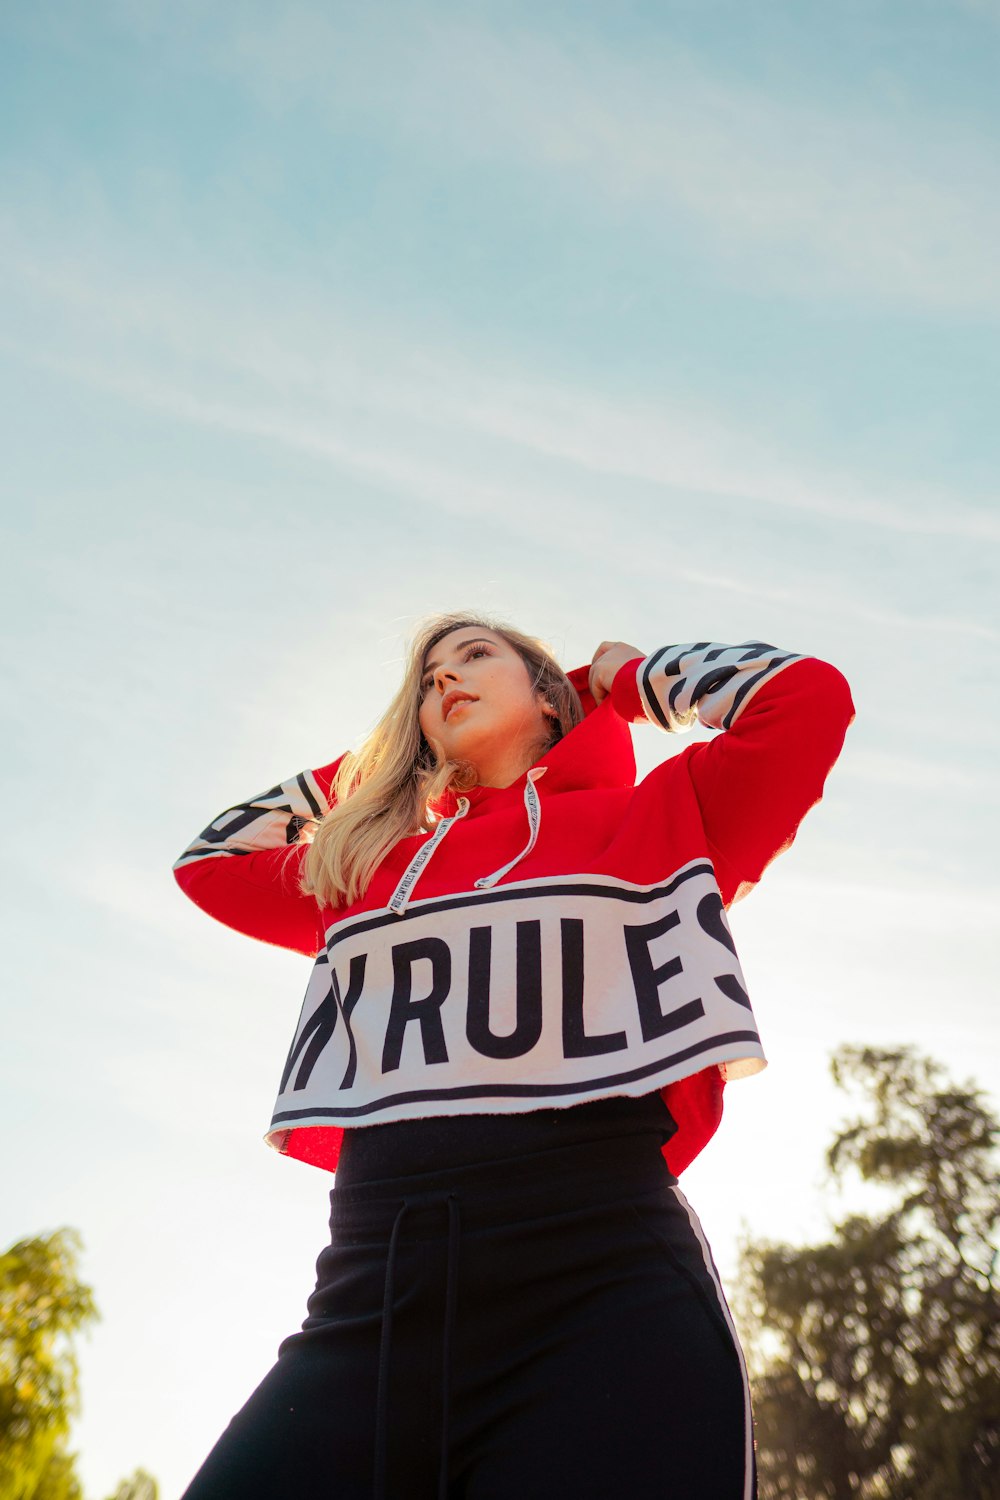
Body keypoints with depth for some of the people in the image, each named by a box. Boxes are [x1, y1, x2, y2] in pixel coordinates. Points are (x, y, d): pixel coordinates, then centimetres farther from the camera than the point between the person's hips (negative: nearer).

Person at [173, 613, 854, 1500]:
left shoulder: (651, 819, 13)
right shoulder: (364, 869, 23)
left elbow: (809, 695, 5)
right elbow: (211, 859, 36)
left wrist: (632, 678, 21)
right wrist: (372, 760, 32)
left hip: (603, 1291, -3)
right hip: (373, 1301, 4)